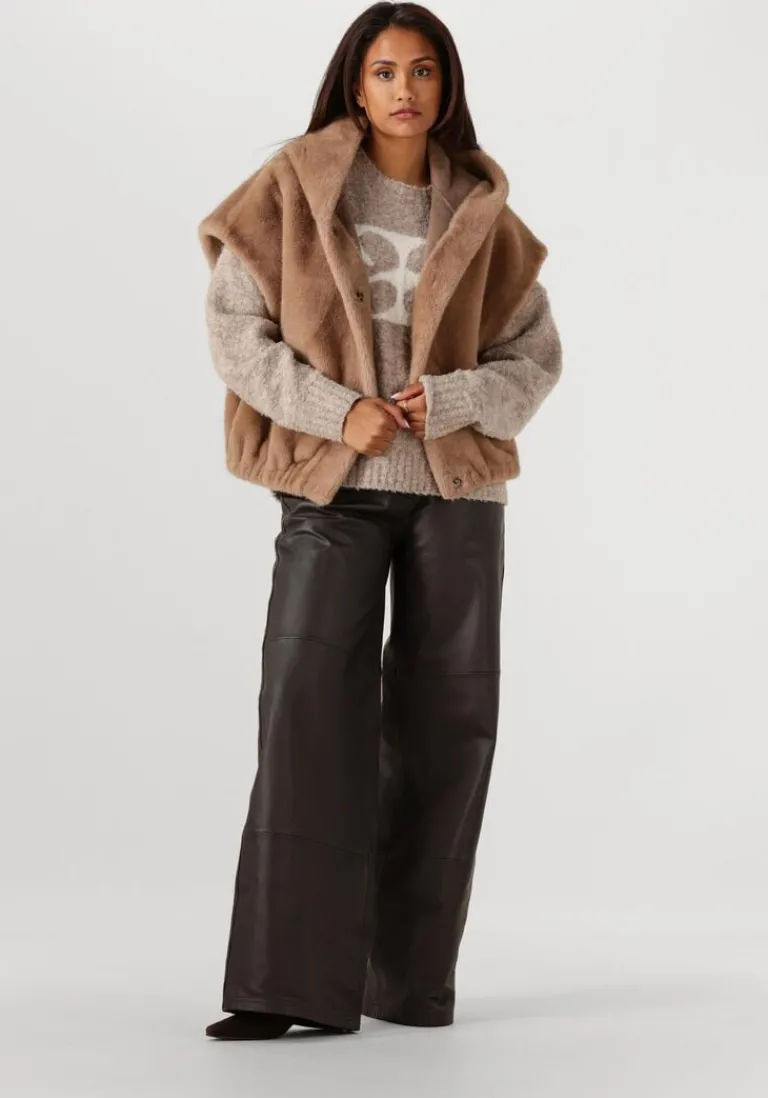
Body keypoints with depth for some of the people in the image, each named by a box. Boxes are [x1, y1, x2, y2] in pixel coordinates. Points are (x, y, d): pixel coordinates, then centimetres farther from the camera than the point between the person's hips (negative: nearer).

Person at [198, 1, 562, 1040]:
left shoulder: (482, 216, 7)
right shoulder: (296, 192, 2)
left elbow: (535, 356, 7)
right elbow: (235, 328, -3)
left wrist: (451, 398, -12)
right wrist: (338, 409, -15)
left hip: (457, 488, 2)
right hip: (334, 488, -2)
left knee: (443, 723, 4)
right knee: (308, 716, -11)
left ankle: (412, 975, 15)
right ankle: (293, 982, -7)